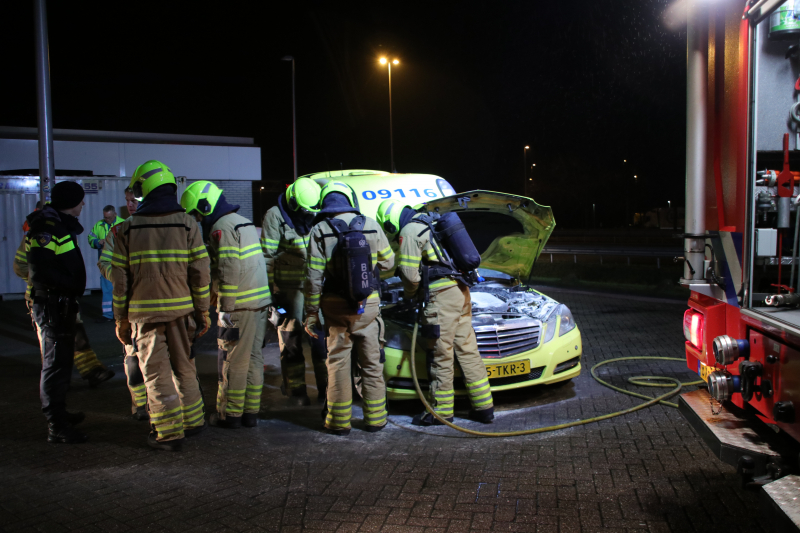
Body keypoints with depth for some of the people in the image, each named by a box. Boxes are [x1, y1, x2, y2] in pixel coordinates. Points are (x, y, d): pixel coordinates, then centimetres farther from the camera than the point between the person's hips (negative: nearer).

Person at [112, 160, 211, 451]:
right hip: (180, 308, 2)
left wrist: (121, 319, 9)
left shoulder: (127, 229, -1)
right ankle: (193, 421, 27)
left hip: (144, 312, -2)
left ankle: (169, 433, 9)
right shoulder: (187, 224, 0)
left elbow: (120, 279, 0)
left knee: (157, 372, 6)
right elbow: (200, 272, -2)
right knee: (184, 367, 17)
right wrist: (203, 311, 6)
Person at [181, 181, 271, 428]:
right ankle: (251, 412, 20)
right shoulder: (245, 222, 18)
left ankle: (230, 414, 13)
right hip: (260, 301, 9)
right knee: (254, 357, 12)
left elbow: (229, 272, -19)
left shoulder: (221, 228, -11)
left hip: (239, 306, -9)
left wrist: (226, 309, -14)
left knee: (232, 361, 2)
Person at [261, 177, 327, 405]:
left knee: (320, 335, 5)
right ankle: (295, 389, 17)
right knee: (291, 338, 4)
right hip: (289, 287, -4)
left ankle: (324, 387, 17)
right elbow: (269, 257, -9)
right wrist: (270, 291, -11)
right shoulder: (275, 217, -8)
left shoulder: (315, 216, 6)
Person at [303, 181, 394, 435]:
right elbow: (388, 262, 11)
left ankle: (339, 421, 13)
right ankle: (375, 418, 17)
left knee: (338, 363, 7)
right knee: (372, 363, 10)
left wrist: (311, 314, -2)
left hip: (336, 306, -1)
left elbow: (314, 277, -7)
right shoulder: (371, 225, 2)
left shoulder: (320, 231, -4)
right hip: (369, 305, 2)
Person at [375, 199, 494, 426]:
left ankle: (441, 410, 9)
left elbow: (409, 273, -12)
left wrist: (409, 295, 8)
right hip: (461, 291, 9)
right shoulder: (427, 223, 22)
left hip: (442, 295, -9)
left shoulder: (409, 232, -8)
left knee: (441, 355, -1)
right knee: (468, 350, 11)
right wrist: (417, 291, 29)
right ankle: (484, 407, 15)